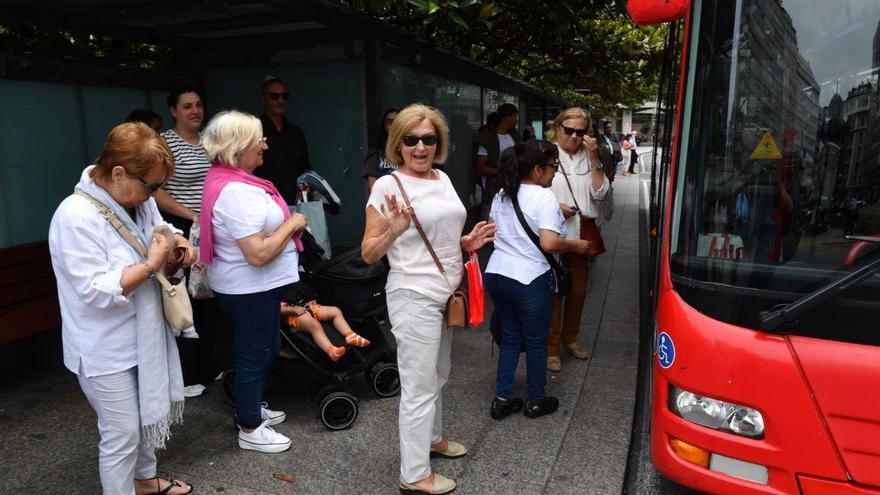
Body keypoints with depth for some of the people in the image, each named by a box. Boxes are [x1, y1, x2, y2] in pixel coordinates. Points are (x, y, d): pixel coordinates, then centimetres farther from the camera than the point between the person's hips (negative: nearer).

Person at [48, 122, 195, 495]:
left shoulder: (137, 198, -3)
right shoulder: (76, 217, -26)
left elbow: (158, 227, 17)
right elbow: (96, 292, -28)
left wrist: (177, 241, -5)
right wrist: (151, 265, -26)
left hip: (143, 336, 9)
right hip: (106, 349, -8)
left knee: (147, 415, 24)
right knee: (122, 433, 4)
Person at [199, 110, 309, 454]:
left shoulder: (229, 181, 7)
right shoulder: (236, 192, -27)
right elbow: (258, 254, -30)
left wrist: (286, 223, 10)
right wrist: (291, 224, -18)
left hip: (257, 287, 10)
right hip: (250, 290, -10)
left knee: (267, 349, 24)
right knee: (254, 355, 7)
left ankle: (252, 408, 44)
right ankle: (250, 430, 26)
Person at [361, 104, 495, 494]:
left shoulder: (443, 179, 9)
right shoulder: (388, 185, -13)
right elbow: (368, 254, -11)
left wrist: (468, 242, 3)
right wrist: (393, 230, -29)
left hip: (445, 295, 8)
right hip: (413, 298, -7)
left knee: (437, 375, 22)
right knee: (419, 385, 1)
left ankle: (431, 437, 44)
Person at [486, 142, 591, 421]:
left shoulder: (501, 195, 10)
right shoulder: (544, 197, -14)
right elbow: (549, 243, -24)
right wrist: (576, 246, -7)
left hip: (496, 275, 7)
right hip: (530, 281, -7)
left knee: (509, 339, 19)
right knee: (536, 343, 11)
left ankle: (502, 400, 24)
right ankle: (536, 401, 28)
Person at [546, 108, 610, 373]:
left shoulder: (588, 158, 8)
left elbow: (599, 193, 1)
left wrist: (594, 159, -7)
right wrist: (554, 206, -21)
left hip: (582, 234, 5)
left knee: (578, 290, 16)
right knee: (554, 292, 1)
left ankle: (569, 336, 36)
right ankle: (551, 346, 15)